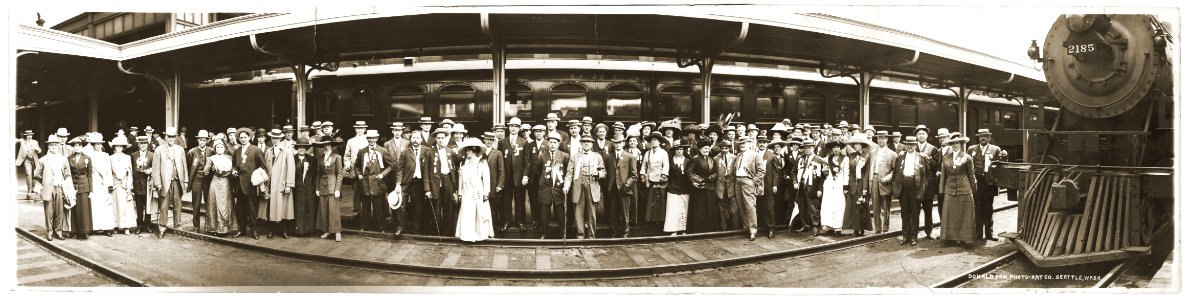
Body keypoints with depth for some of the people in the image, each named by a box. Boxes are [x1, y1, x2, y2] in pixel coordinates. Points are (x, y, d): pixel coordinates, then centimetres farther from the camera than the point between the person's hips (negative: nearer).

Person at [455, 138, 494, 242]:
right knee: (466, 214, -2)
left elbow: (486, 178, -5)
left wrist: (486, 193, -9)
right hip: (467, 194, 4)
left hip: (478, 193, -3)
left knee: (480, 214, -1)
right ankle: (468, 235, 2)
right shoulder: (463, 163, 12)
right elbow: (461, 178, 14)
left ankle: (480, 234, 7)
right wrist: (460, 193, 11)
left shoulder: (482, 163, -1)